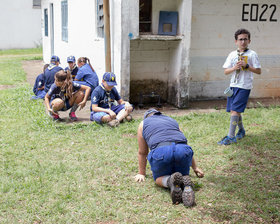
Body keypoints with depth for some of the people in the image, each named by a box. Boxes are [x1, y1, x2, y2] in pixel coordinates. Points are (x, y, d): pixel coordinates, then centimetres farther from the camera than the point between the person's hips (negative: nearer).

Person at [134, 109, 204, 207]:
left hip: (160, 152, -2)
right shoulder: (172, 121, 37)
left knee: (159, 178, 22)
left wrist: (141, 173, 42)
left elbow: (142, 153, 32)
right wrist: (195, 168, 50)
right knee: (183, 175, 26)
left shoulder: (143, 124, 29)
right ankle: (185, 183, -11)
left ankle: (170, 181, -13)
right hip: (183, 149, 3)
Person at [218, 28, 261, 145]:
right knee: (235, 110, 12)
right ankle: (241, 130, 35)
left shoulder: (252, 54, -1)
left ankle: (231, 136, -12)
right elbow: (226, 71, 7)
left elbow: (259, 71, -2)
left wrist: (246, 66, -15)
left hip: (244, 86, -5)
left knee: (235, 110, -14)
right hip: (233, 85, 5)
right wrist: (234, 68, -12)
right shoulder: (232, 54, 10)